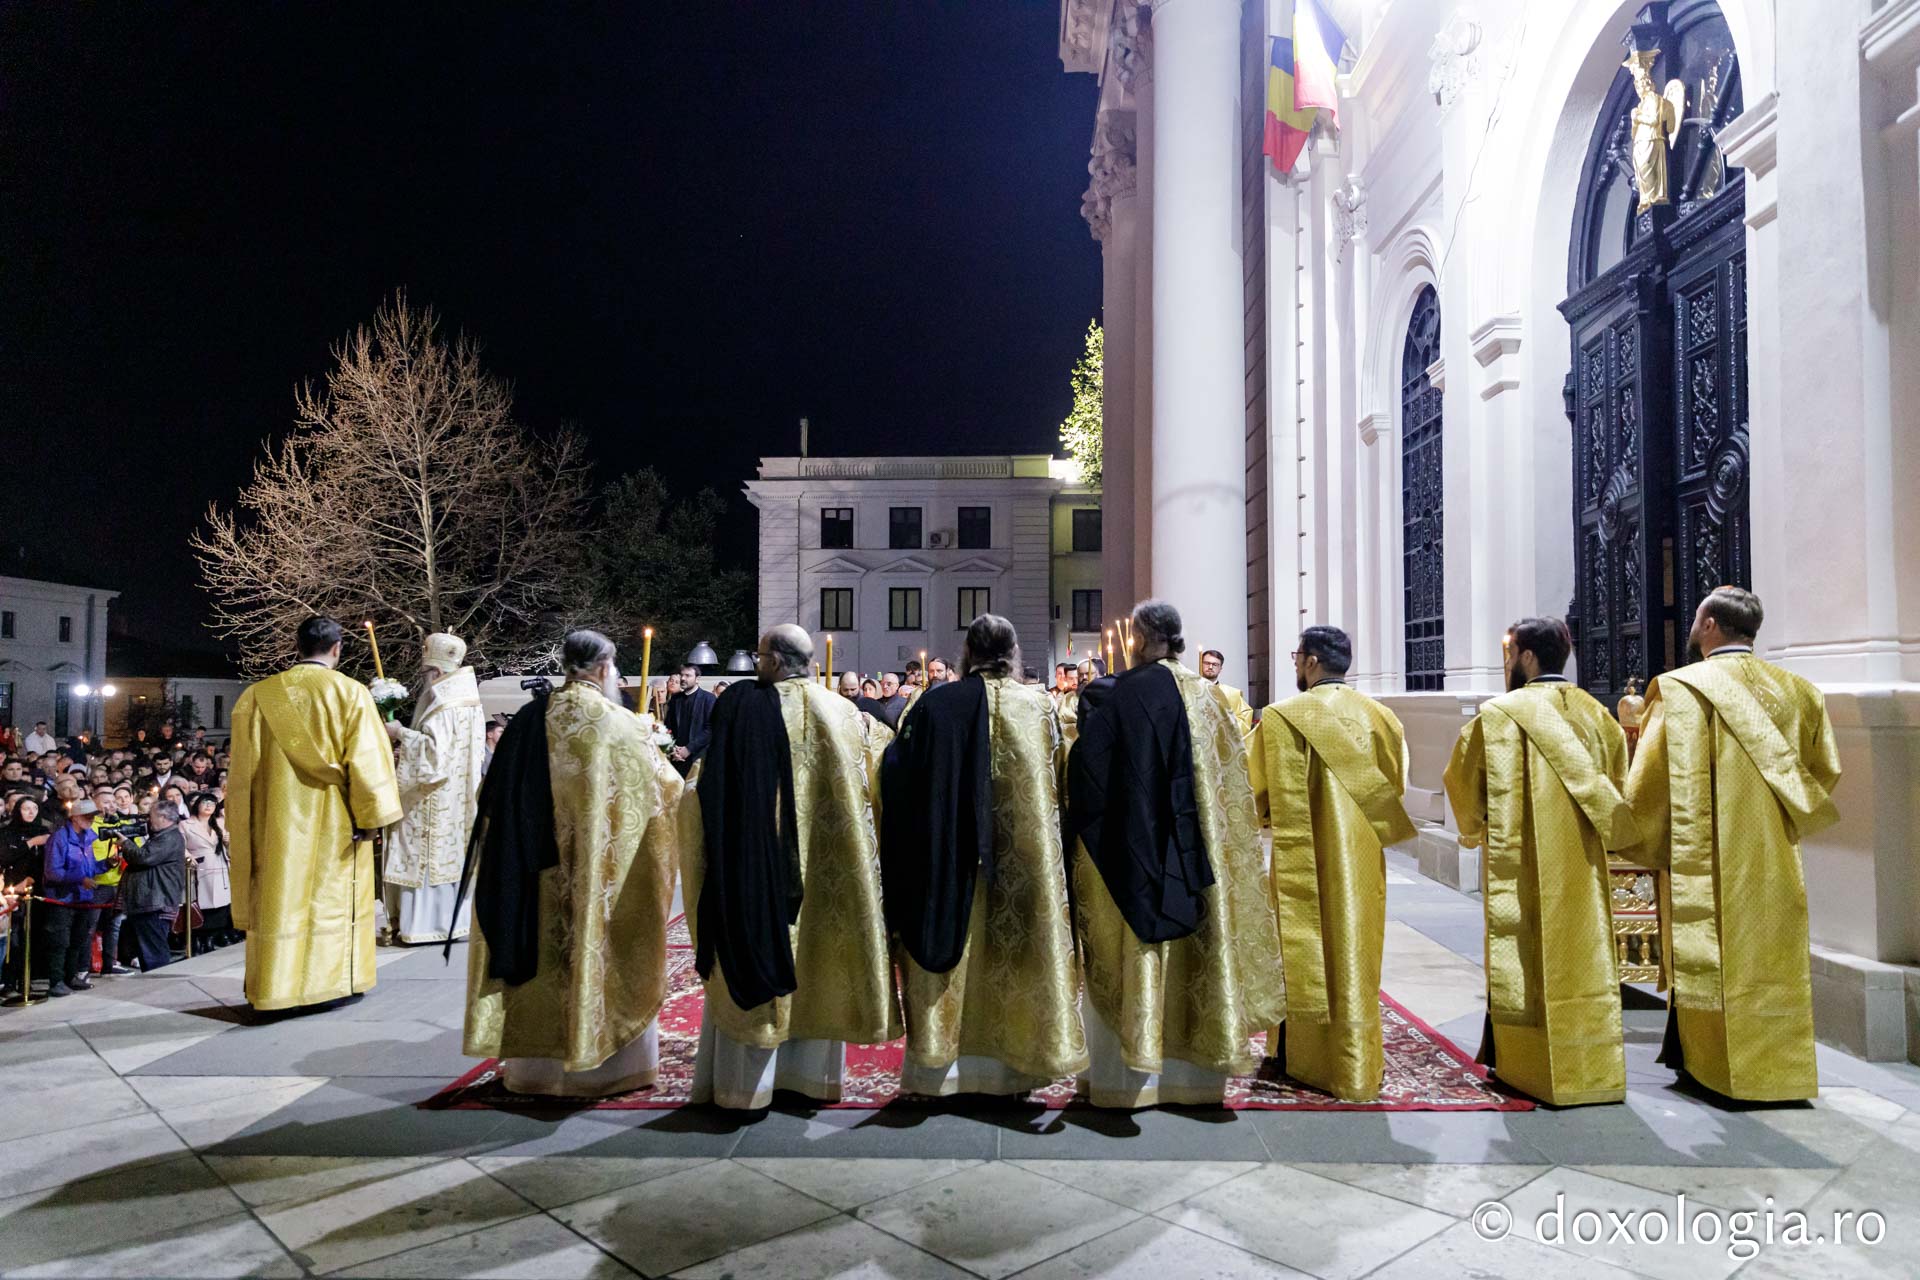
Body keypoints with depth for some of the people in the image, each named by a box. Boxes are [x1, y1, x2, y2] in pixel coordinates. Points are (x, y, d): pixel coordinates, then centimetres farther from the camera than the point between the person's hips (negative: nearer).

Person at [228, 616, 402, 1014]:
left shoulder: (257, 695, 2)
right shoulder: (351, 693, -8)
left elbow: (243, 769, 6)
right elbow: (367, 761, -11)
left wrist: (241, 828, 13)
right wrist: (370, 816, -4)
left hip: (278, 823, 3)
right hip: (333, 823, -3)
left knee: (281, 897, 9)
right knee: (333, 897, 7)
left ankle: (275, 987, 13)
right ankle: (335, 980, 12)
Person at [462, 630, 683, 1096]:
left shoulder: (532, 717, 1)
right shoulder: (619, 724, -12)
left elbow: (496, 795, 8)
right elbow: (666, 787, -2)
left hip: (539, 869, 4)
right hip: (600, 869, -4)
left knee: (543, 957, 14)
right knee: (602, 953, 8)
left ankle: (536, 1066, 24)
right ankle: (611, 1065, 17)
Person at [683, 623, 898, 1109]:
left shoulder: (743, 703, -12)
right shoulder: (843, 712, 1)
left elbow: (712, 789, -10)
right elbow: (860, 796, 6)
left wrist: (687, 802, 9)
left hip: (757, 863, -4)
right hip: (822, 866, 4)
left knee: (755, 954, 7)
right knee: (819, 964, 14)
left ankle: (746, 1080, 14)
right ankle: (816, 1072, 24)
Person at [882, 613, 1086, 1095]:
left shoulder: (935, 704, -6)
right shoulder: (1039, 706, -2)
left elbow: (900, 775, -2)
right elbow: (1056, 785, 6)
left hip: (947, 863, -1)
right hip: (1023, 861, 1)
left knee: (953, 942, 9)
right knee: (1018, 942, 11)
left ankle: (942, 1057, 16)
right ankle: (1016, 1060, 19)